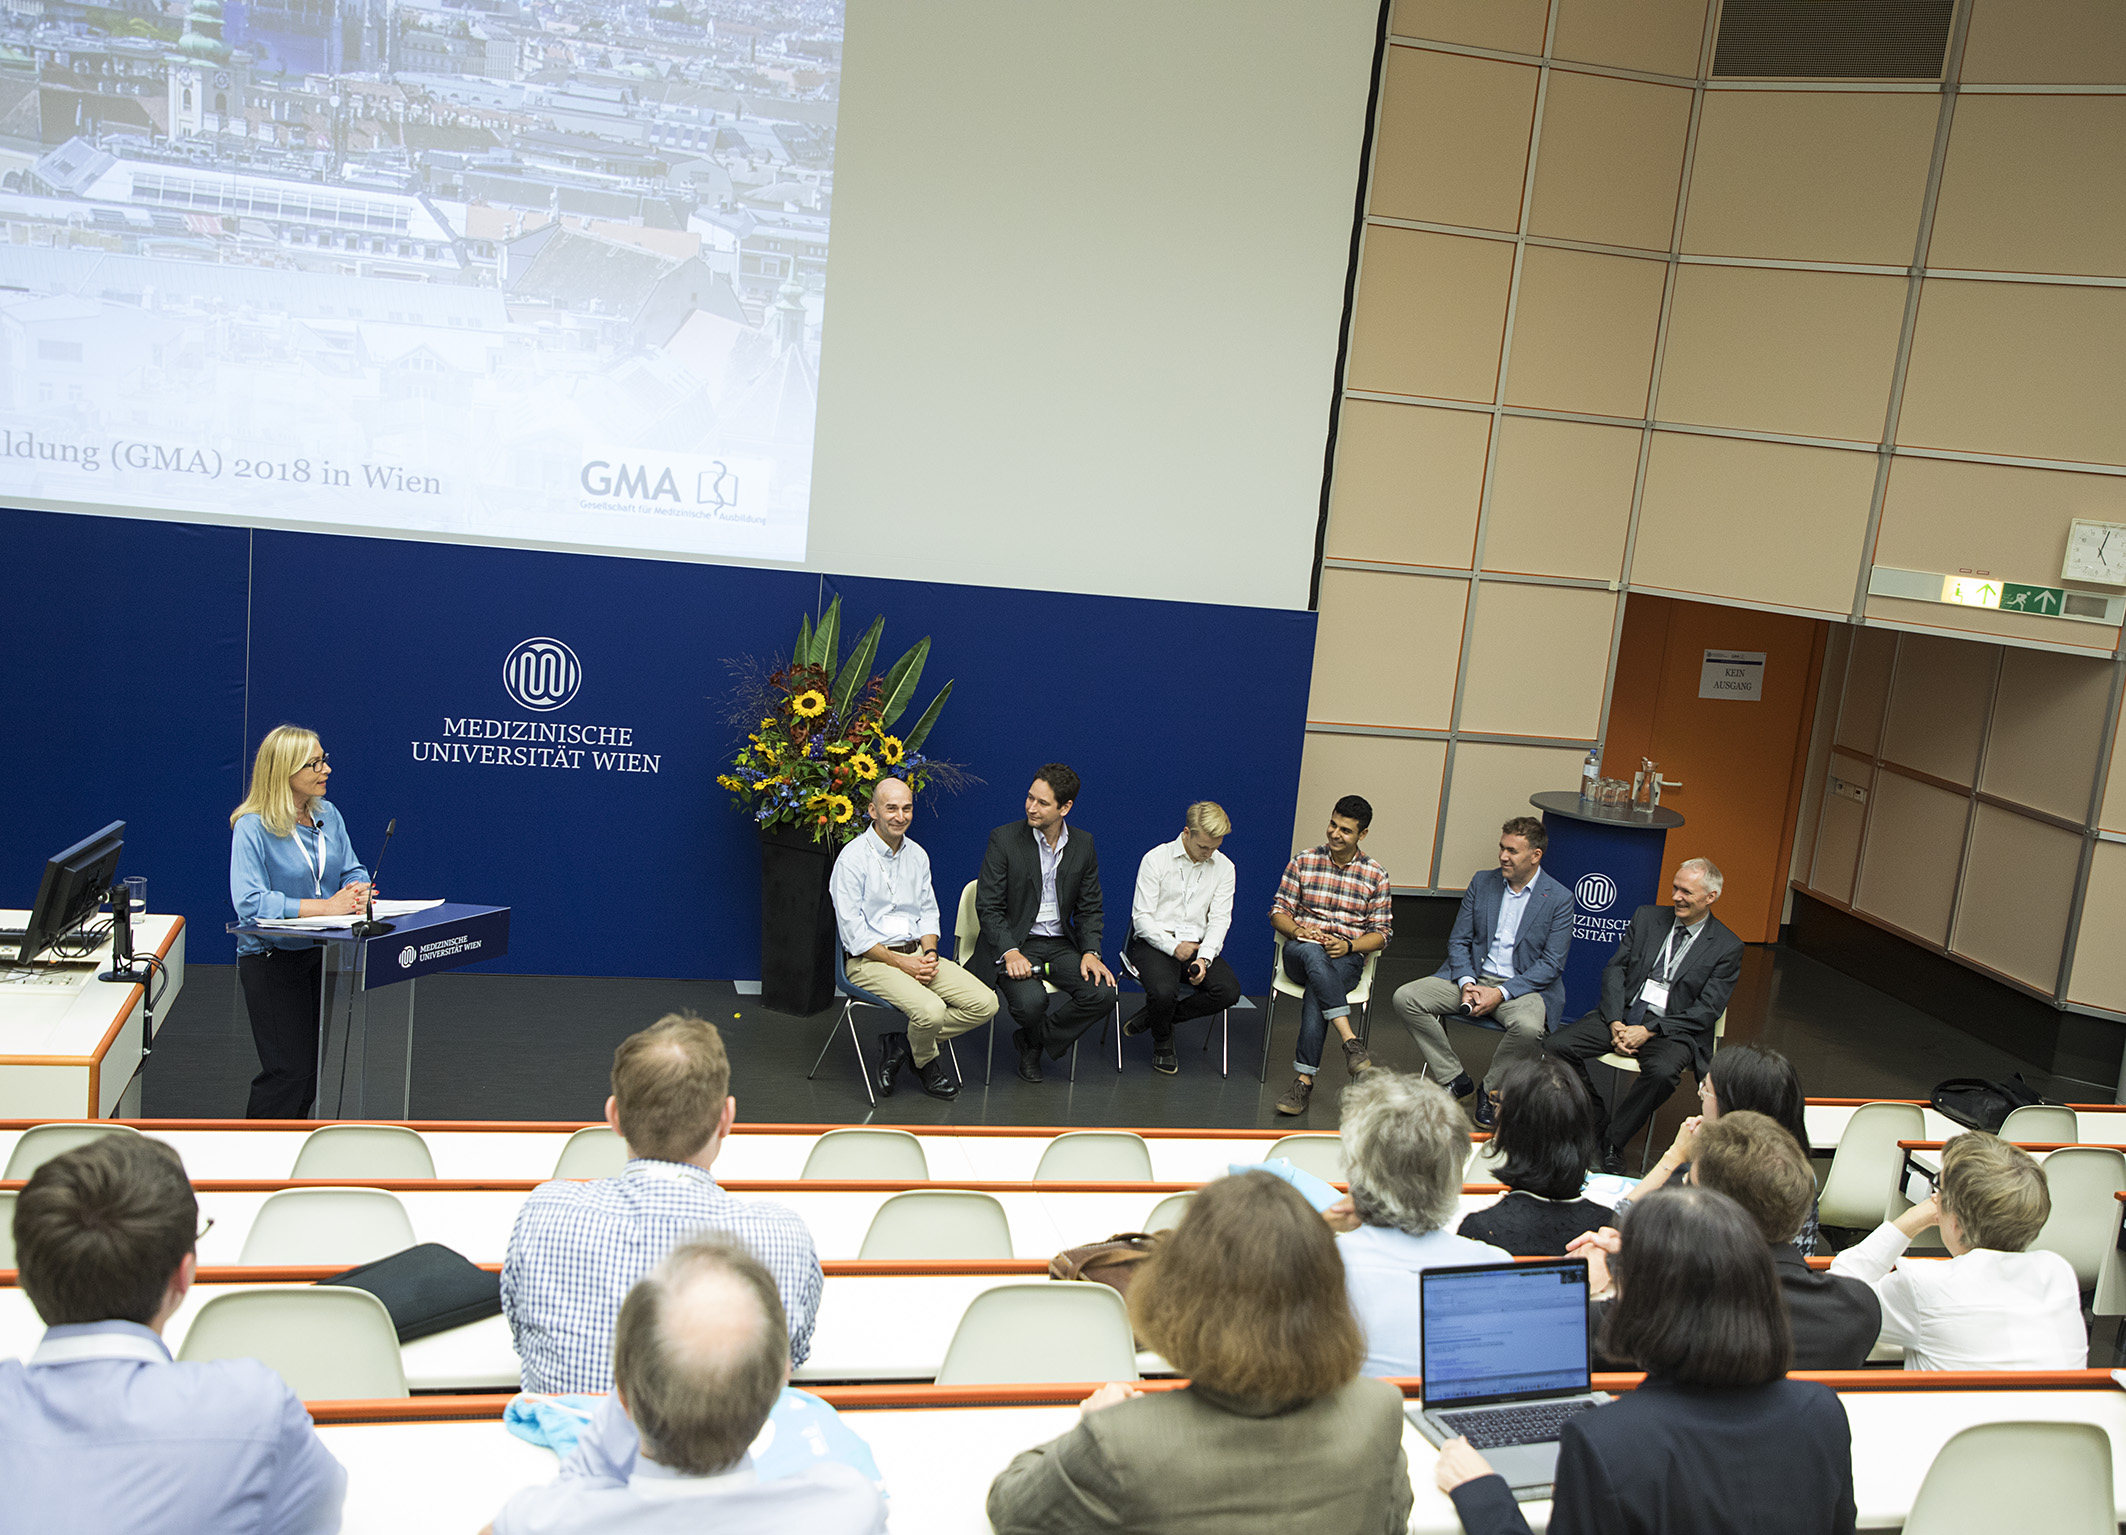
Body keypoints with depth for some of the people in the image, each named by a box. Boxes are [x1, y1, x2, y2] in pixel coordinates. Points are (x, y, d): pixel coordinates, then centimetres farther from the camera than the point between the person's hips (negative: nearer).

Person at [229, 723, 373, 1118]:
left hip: (323, 952, 6)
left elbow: (353, 871, 11)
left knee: (323, 1065, 8)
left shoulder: (328, 815, 6)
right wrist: (325, 906, -27)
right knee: (290, 1069, -7)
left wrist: (358, 892, -13)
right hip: (271, 959, -6)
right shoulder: (253, 827, -15)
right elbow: (250, 903, -24)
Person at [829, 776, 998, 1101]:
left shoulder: (917, 854, 10)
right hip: (869, 960, -7)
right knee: (931, 1010, -31)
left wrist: (930, 953, -4)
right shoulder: (853, 858, -11)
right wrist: (900, 962, -15)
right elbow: (853, 932, -13)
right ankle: (926, 1063, 5)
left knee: (985, 1004, -11)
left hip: (916, 954, 7)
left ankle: (902, 1045, 3)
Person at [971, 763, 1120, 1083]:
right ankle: (1035, 1037, 8)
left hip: (1060, 945, 4)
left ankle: (1032, 1041, 2)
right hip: (1012, 944, -4)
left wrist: (1090, 952, -9)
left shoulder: (1083, 844, 4)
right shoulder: (1004, 839, -7)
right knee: (1031, 1001, -32)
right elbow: (988, 907, -8)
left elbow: (1089, 908, 9)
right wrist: (1011, 952, -22)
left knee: (1104, 993, -21)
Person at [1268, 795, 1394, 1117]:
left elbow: (1382, 932, 7)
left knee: (1317, 992, -36)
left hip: (1347, 959, -1)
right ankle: (1351, 1042, -45)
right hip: (1301, 952, 1)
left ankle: (1304, 1079, -34)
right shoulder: (1303, 862, 8)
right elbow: (1279, 912, 8)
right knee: (1312, 952, -39)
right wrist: (1297, 930, -14)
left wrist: (1349, 946, -12)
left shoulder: (1375, 876, 8)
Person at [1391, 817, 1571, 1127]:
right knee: (1405, 997, -16)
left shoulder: (1559, 899, -6)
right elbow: (1458, 940, 8)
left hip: (1523, 985, -4)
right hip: (1474, 977, 4)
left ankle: (1493, 1089, -8)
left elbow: (1551, 964, -9)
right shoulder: (1482, 882, 6)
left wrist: (1500, 993, -19)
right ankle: (1453, 1078, -4)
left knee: (1529, 1027, -38)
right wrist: (1467, 982, -12)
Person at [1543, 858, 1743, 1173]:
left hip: (1672, 1030, -4)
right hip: (1622, 1015, 4)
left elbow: (1706, 1011, -7)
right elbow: (1614, 969, 7)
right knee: (1556, 1046, -18)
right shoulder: (1646, 917, 9)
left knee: (1662, 1072, -37)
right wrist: (1616, 1023, -9)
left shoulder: (1727, 948, -2)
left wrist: (1648, 1031, -16)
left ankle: (1613, 1141, -16)